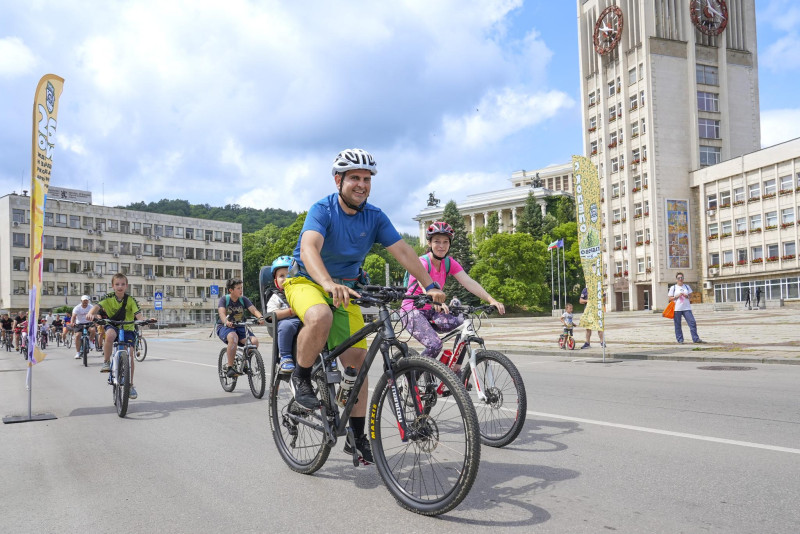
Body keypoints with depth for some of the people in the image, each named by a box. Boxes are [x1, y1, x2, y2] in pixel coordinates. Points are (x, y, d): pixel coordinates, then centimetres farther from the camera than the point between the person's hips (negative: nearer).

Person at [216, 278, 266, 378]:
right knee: (233, 337, -39)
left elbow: (253, 310, -12)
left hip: (240, 327, 4)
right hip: (224, 327, -3)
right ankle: (229, 368, -28)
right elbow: (222, 313, -23)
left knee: (254, 341, -24)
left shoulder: (243, 299, 3)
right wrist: (226, 322, -45)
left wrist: (260, 317, -35)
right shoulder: (224, 299, -6)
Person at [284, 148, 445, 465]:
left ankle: (357, 437, 7)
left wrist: (430, 286, -24)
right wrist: (329, 284, -55)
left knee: (356, 360, -6)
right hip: (306, 281, -4)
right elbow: (309, 249, -36)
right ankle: (301, 378, -11)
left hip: (345, 288, 4)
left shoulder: (375, 217, -5)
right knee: (320, 317, -39)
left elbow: (403, 251, -10)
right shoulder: (322, 210, -19)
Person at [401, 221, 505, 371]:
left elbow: (469, 283, -14)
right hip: (413, 311, -6)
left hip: (431, 311, 6)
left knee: (464, 323, -22)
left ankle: (455, 370, -8)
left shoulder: (449, 263, -1)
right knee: (435, 344, -28)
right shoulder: (422, 262, -18)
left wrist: (492, 300, -29)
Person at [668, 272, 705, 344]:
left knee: (692, 322, -6)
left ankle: (696, 339, -2)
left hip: (687, 308, 2)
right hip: (677, 309, -2)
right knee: (677, 325, -1)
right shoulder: (673, 288, 5)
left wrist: (687, 296, -7)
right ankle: (680, 340, 6)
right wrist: (677, 296, -13)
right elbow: (670, 299, 3)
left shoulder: (687, 286, 14)